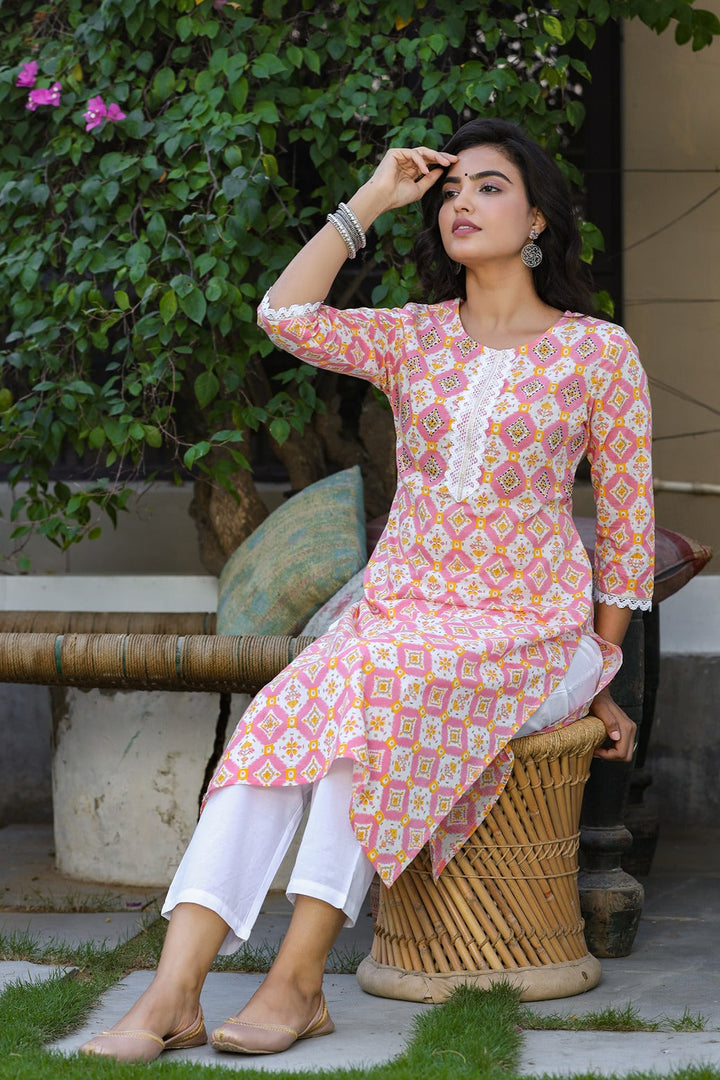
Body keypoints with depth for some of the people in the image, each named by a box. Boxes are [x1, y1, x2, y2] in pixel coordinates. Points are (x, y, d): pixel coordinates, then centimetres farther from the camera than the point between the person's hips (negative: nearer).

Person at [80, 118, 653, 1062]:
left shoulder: (598, 352, 2)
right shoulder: (414, 338, 12)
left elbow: (627, 521, 5)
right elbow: (285, 315, -6)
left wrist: (597, 676, 3)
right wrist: (371, 200, 0)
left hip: (530, 629, -3)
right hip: (399, 611, 3)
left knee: (371, 690, -34)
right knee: (277, 718, -27)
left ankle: (300, 979, -32)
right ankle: (174, 993, -35)